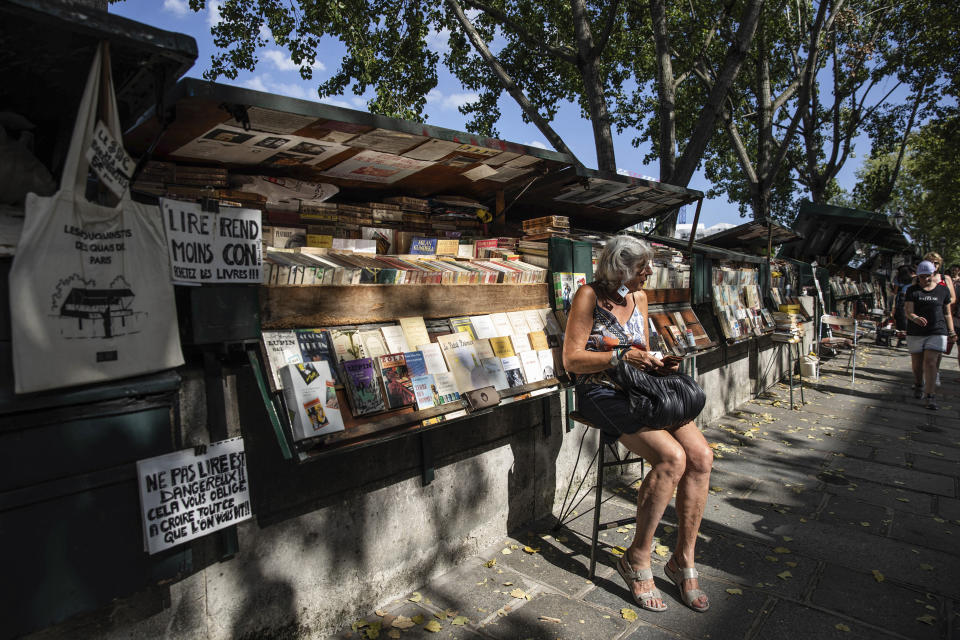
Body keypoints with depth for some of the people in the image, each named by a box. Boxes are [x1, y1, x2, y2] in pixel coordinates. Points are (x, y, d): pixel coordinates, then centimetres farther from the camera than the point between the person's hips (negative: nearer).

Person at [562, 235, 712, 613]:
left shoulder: (639, 297, 13)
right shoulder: (589, 297, -9)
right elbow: (571, 360, -12)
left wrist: (656, 363, -2)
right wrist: (621, 356, -18)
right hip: (601, 394, -7)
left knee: (700, 455, -15)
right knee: (672, 457, -26)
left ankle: (682, 560, 1)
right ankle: (636, 560, -7)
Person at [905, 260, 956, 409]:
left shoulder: (943, 290, 7)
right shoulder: (913, 290, 2)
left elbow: (947, 313, 13)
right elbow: (908, 312, -8)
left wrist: (951, 332, 8)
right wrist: (915, 318, -30)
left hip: (937, 332, 0)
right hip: (916, 333, 1)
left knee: (930, 362, -12)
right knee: (917, 364, 9)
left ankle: (930, 396, -8)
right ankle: (918, 385, 37)